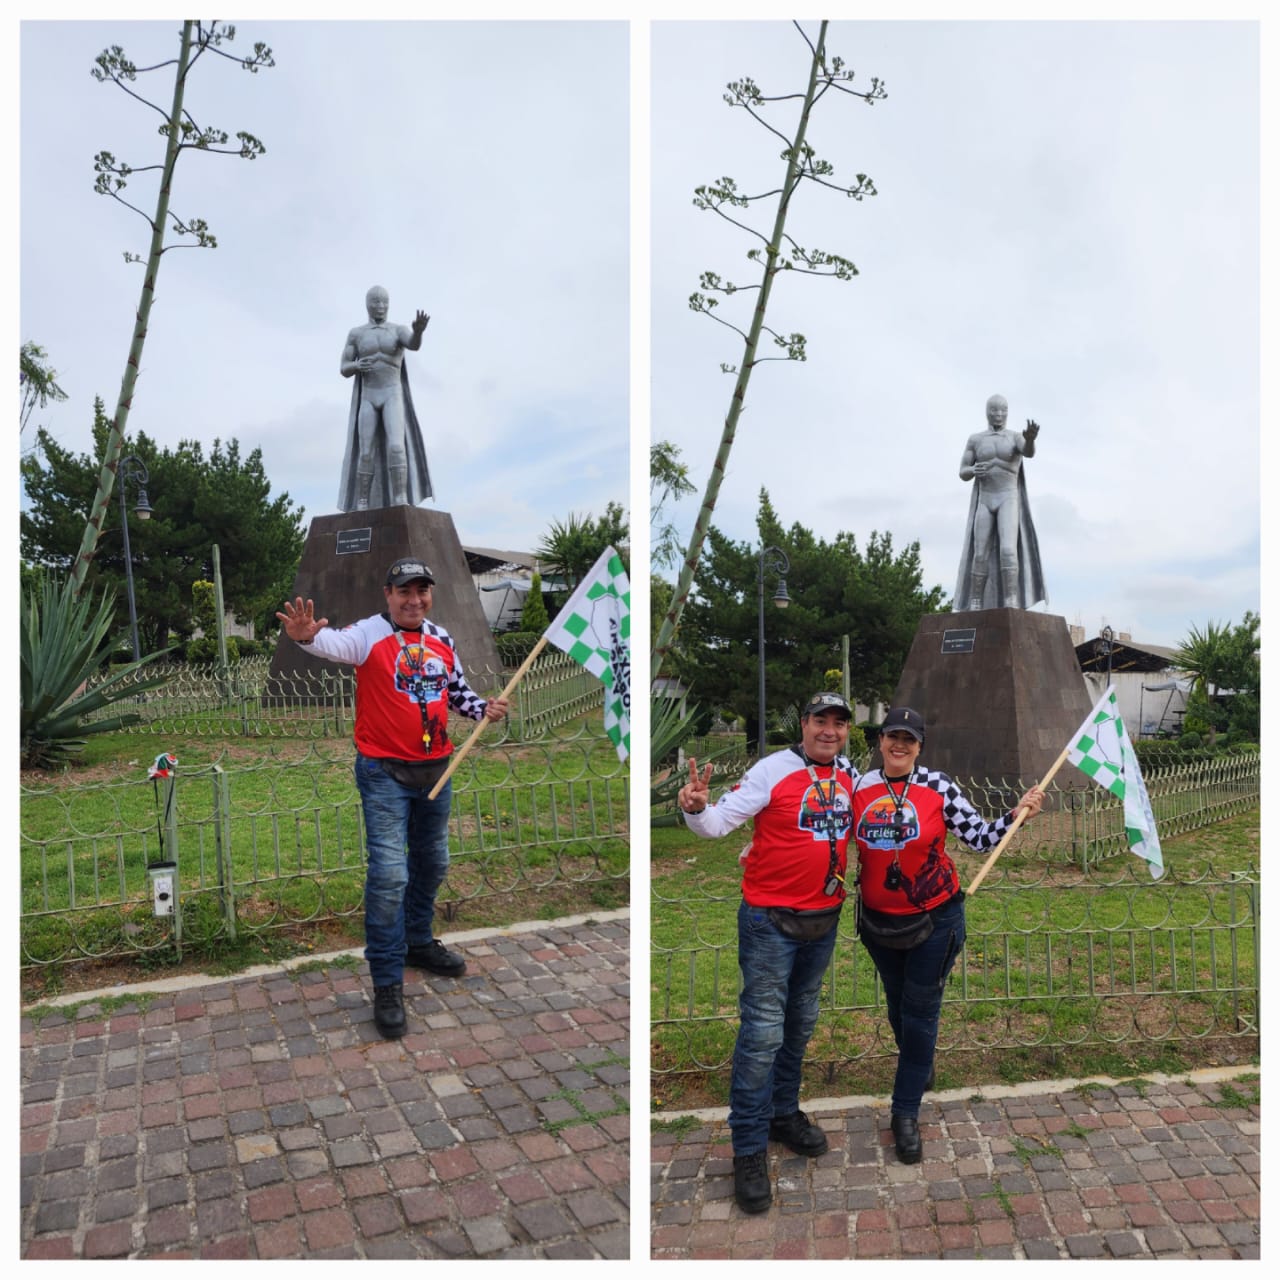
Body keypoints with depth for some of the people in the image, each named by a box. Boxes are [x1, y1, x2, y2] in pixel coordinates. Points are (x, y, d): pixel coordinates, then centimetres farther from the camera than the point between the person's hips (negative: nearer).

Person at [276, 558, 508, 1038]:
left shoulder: (442, 640, 5)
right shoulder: (369, 634, -12)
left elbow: (457, 690, 18)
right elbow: (337, 642, -34)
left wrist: (484, 709, -1)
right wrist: (308, 636, -56)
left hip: (436, 770, 6)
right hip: (384, 774, -6)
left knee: (432, 864, 20)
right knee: (389, 875, -9)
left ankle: (418, 943, 42)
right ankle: (387, 984, 3)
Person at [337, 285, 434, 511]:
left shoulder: (399, 330, 6)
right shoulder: (355, 334, 12)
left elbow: (415, 344, -19)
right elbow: (344, 370, 8)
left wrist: (419, 329, -44)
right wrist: (357, 366, -17)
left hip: (393, 397, -2)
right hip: (368, 399, 2)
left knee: (396, 446, -23)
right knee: (366, 454, -7)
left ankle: (401, 501, -28)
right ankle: (361, 506, -1)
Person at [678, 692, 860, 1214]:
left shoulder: (851, 776, 3)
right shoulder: (773, 770, -15)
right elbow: (720, 822, -20)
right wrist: (697, 809, -40)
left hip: (824, 919, 6)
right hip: (771, 920, -6)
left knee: (800, 1024, 20)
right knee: (763, 1033, -3)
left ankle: (783, 1113, 40)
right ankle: (749, 1150, 11)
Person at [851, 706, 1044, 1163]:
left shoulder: (938, 787, -14)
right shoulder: (859, 788, -8)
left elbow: (980, 837, -11)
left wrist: (1017, 813, -25)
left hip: (934, 918, -3)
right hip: (879, 920, 3)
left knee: (920, 1012, 4)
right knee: (897, 1004, 20)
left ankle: (906, 1112, 18)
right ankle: (919, 1069, 49)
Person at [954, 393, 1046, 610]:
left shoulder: (1017, 437, 4)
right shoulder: (975, 440, 11)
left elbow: (1030, 452, -20)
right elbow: (962, 474, 8)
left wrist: (1031, 437, -45)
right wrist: (974, 471, -18)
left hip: (1008, 501, -2)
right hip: (985, 502, 2)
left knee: (1008, 550, -22)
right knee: (981, 556, -5)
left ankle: (1011, 606, -25)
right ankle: (974, 609, 1)